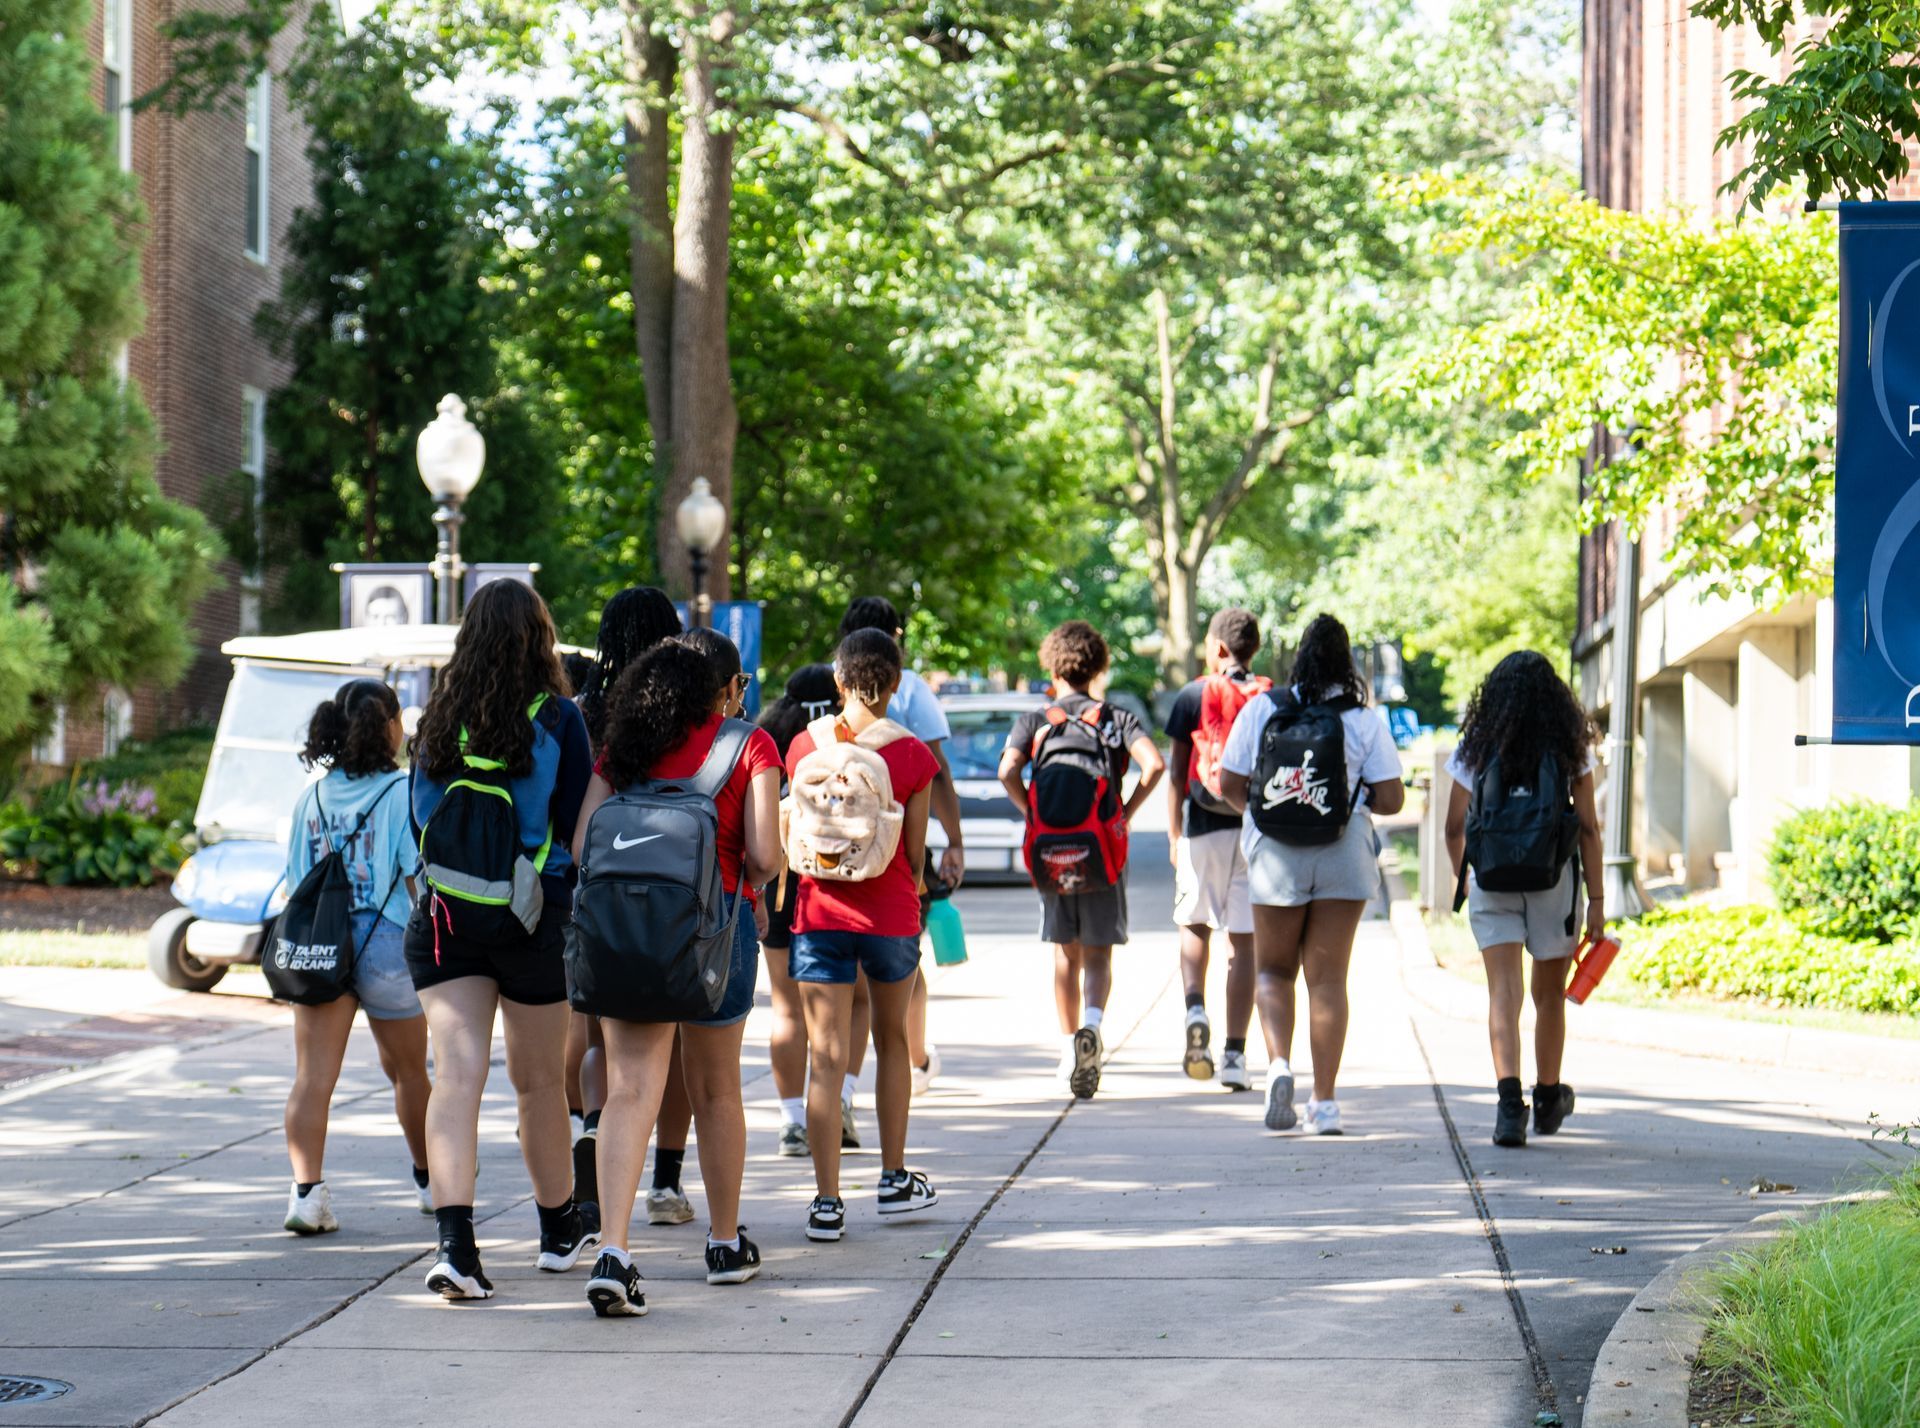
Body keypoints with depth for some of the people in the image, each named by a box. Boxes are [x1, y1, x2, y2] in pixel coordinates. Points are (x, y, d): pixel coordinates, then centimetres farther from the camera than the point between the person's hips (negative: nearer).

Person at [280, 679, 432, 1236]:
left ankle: (307, 1189, -22)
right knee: (407, 1070, 16)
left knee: (312, 1076, -5)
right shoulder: (402, 793, -5)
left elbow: (295, 878, 12)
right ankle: (430, 1182, 33)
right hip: (386, 944, -3)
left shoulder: (311, 796, 9)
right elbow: (420, 878, -9)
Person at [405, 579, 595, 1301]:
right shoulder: (557, 719, -5)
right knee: (540, 1080, 13)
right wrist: (581, 911, 9)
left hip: (442, 916, 2)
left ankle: (454, 1241, -20)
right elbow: (577, 826, -4)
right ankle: (560, 1228, 31)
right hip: (535, 916, -2)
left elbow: (420, 822, 12)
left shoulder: (438, 719, 3)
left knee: (456, 1074, -5)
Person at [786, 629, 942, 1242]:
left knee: (827, 1055, -1)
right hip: (890, 914, 0)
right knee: (892, 1042, 19)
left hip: (820, 911, 0)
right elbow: (915, 853, -1)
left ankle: (827, 1202, -6)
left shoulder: (805, 746, -3)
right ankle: (894, 1179, 29)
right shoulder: (913, 755, -7)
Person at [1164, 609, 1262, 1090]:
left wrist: (1175, 834, 8)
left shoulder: (1193, 697, 0)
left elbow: (1176, 771, 1)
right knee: (1244, 941, 4)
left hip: (1204, 828, -1)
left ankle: (1195, 1009, -11)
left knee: (1194, 926, 16)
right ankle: (1235, 1055, 1)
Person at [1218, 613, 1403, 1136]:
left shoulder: (1261, 709, -1)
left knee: (1273, 968, 14)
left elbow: (1230, 785, 0)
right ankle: (1324, 1102, 5)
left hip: (1275, 853, 0)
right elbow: (1390, 798, -5)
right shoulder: (1365, 720, -3)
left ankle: (1279, 1063, -11)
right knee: (1328, 976, 6)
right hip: (1344, 856, 0)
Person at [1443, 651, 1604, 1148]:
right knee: (1549, 995, 17)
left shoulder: (1476, 749, 3)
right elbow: (1588, 829, -2)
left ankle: (1510, 1100, -26)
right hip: (1553, 883, 1)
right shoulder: (1571, 751, 1)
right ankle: (1548, 1100, 34)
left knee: (1503, 993, -6)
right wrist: (1597, 900, 3)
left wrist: (1462, 879, 22)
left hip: (1492, 883, 0)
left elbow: (1455, 828, 6)